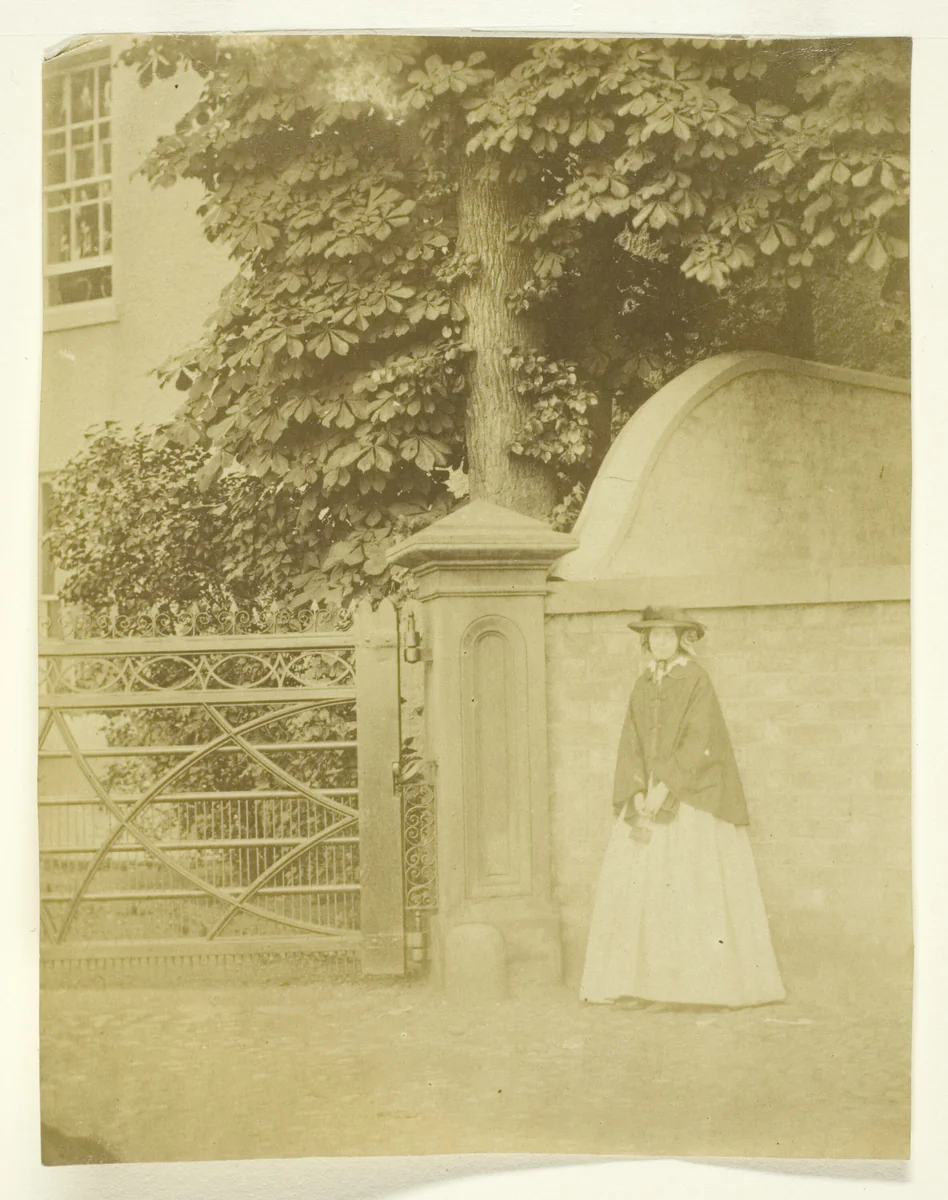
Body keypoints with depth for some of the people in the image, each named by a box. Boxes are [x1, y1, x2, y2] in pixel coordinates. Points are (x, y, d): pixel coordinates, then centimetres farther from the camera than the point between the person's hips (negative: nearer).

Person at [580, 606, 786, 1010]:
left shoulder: (697, 681, -5)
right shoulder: (642, 686, 13)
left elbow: (698, 743, -13)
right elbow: (631, 744, 8)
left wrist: (665, 788, -19)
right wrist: (638, 793, -7)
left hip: (691, 798, -6)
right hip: (648, 798, 6)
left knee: (691, 883, -9)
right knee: (637, 882, -2)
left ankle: (703, 985, -3)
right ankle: (646, 983, 2)